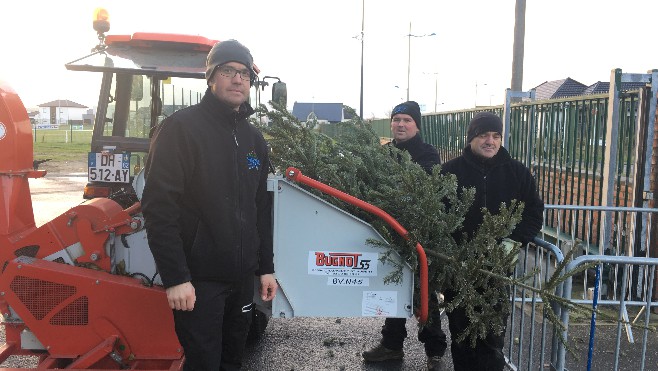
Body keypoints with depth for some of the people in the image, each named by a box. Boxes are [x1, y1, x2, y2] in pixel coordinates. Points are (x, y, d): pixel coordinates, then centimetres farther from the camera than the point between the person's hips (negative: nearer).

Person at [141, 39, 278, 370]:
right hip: (198, 280, -7)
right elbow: (159, 207, -17)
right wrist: (175, 277, -20)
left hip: (241, 278, 7)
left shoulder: (254, 139, 12)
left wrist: (266, 267, 14)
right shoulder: (181, 128, -10)